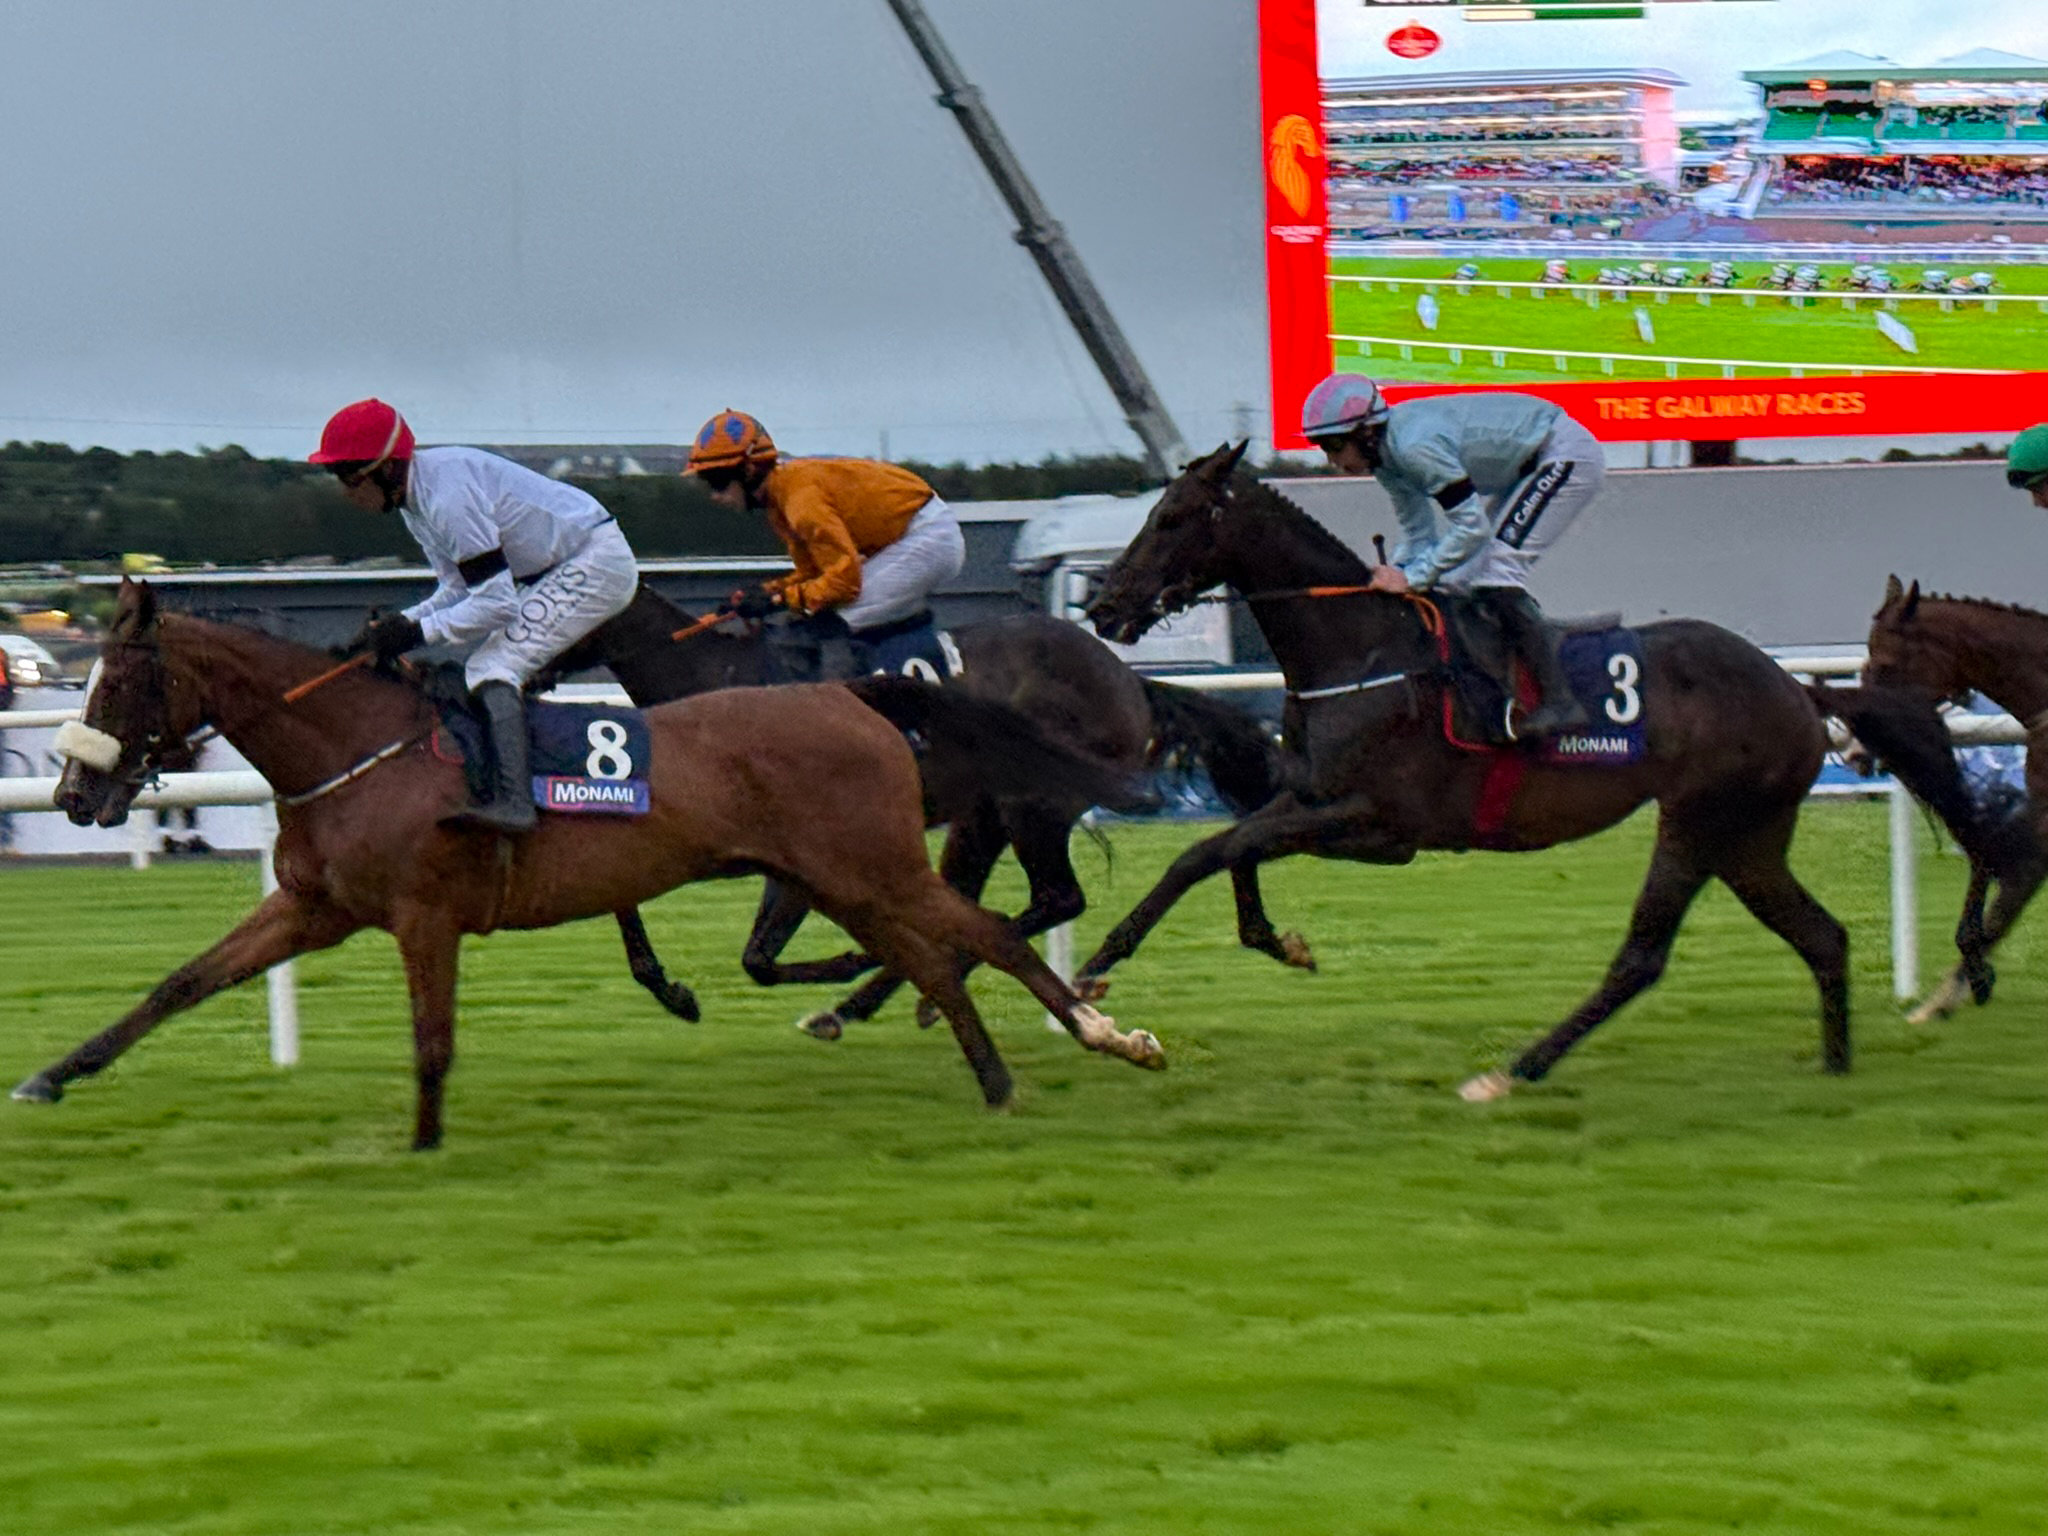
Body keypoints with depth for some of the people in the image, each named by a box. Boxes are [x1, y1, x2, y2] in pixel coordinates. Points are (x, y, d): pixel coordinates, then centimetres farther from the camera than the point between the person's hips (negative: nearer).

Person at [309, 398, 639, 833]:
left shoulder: (447, 495, -26)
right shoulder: (414, 497, 5)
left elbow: (497, 601, -26)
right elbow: (459, 589, 8)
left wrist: (417, 632, -22)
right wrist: (396, 625, -6)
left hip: (598, 562, -11)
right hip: (560, 572, 11)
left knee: (492, 667, -20)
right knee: (479, 668, 13)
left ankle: (512, 800, -31)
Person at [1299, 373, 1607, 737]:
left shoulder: (1415, 446, -30)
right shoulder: (1385, 454, 0)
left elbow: (1474, 527, -30)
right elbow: (1419, 535, 6)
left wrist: (1413, 577, -28)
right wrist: (1391, 574, -11)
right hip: (1527, 465, 10)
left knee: (1496, 570, -19)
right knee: (1459, 576, 8)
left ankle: (1560, 704, -22)